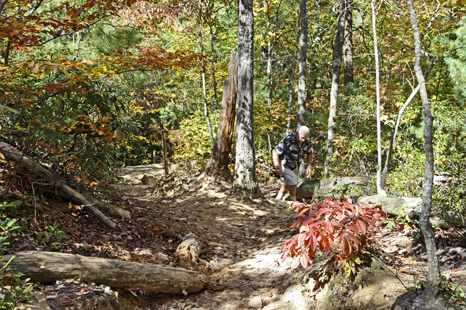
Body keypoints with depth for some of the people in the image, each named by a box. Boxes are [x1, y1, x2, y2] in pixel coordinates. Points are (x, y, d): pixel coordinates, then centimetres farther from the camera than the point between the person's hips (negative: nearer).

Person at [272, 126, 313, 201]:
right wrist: (277, 167, -37)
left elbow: (309, 153, 6)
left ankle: (277, 200, 37)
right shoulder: (288, 140, -31)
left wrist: (309, 166, -7)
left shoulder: (307, 141, -12)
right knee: (293, 184, -11)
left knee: (286, 184, 20)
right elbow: (275, 152, -29)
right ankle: (294, 202, 11)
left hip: (293, 165, 7)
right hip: (284, 164, -7)